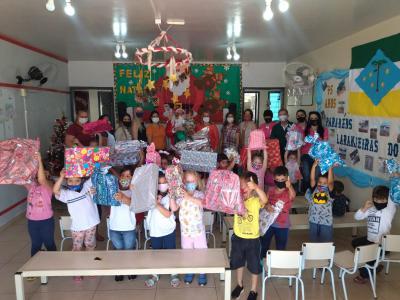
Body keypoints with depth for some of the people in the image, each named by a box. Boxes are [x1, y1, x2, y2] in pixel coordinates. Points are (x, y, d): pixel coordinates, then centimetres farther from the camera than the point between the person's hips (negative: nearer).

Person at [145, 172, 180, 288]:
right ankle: (155, 275, 33)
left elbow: (168, 214, -20)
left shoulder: (170, 196, -9)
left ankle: (174, 275, 28)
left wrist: (157, 203, -26)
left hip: (168, 230, -2)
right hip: (155, 230, 2)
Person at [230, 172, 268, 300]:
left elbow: (265, 200, -37)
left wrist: (256, 187, -54)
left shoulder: (256, 200, -17)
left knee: (254, 266, 13)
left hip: (252, 239, -3)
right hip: (238, 237, 3)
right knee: (238, 263, 21)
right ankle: (239, 285, 45)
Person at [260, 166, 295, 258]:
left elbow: (293, 196, -38)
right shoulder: (271, 190, 0)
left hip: (282, 225, -3)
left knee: (281, 249, 11)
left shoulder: (289, 192, -13)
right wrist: (266, 206, -19)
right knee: (263, 246, 16)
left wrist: (289, 186, -60)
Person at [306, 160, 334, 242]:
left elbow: (330, 182, -24)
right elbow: (312, 179, -15)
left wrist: (330, 168, -31)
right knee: (314, 242, 17)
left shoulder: (329, 192, -8)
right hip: (314, 221, 2)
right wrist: (314, 166, -26)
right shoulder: (314, 190, -3)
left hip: (326, 222, -2)